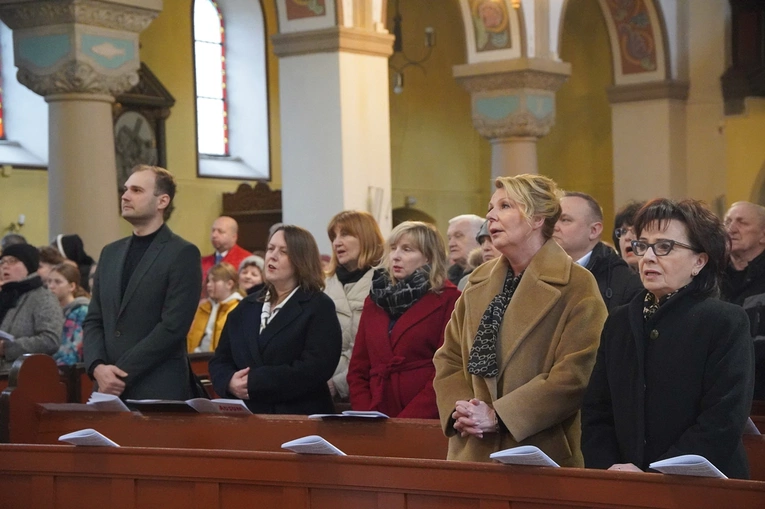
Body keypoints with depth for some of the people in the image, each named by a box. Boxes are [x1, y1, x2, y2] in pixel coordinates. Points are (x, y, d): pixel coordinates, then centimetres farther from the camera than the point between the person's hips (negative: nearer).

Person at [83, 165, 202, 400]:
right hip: (110, 390, 6)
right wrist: (97, 367, -5)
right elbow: (93, 320, 13)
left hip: (159, 392, -5)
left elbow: (173, 327, -13)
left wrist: (122, 373, -13)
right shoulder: (111, 253, 16)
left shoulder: (183, 254, -5)